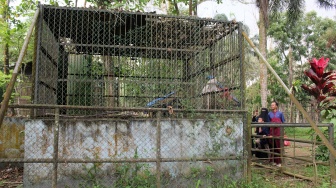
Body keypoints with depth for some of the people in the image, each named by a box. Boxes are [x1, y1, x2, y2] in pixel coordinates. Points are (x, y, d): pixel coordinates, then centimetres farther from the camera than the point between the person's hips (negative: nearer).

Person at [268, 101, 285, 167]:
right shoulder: (269, 114, 11)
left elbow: (283, 122, 9)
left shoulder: (280, 113, 5)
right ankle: (273, 161, 13)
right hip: (272, 131, 2)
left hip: (278, 131, -2)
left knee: (278, 146, -4)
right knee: (272, 146, 4)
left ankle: (279, 161, 1)